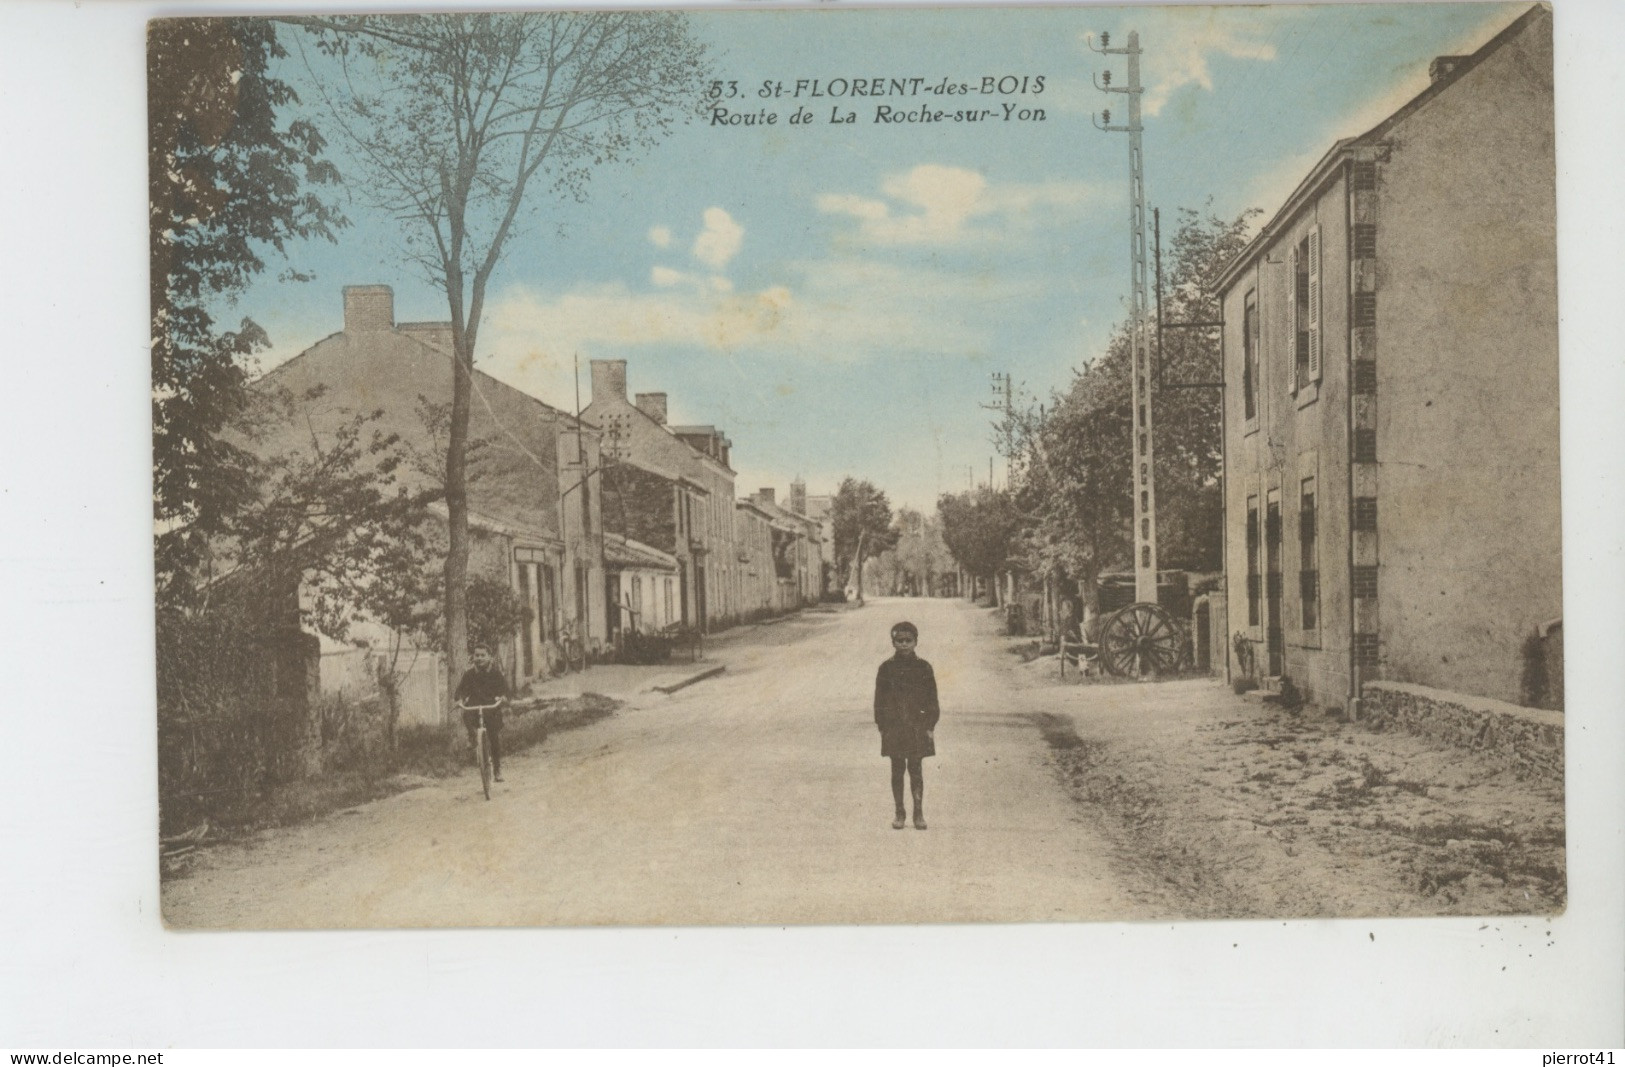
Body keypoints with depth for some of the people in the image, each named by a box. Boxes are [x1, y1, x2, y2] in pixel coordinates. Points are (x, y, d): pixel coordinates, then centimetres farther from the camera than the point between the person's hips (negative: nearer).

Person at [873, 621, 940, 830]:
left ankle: (918, 813, 11)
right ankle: (900, 813, 14)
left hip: (917, 726, -1)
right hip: (893, 726, 1)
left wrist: (930, 726, -2)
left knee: (915, 769, 3)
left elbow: (932, 699, 3)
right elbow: (880, 700, 4)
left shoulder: (923, 668, 0)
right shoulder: (887, 668, 1)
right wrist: (882, 726, -1)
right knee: (897, 769, 6)